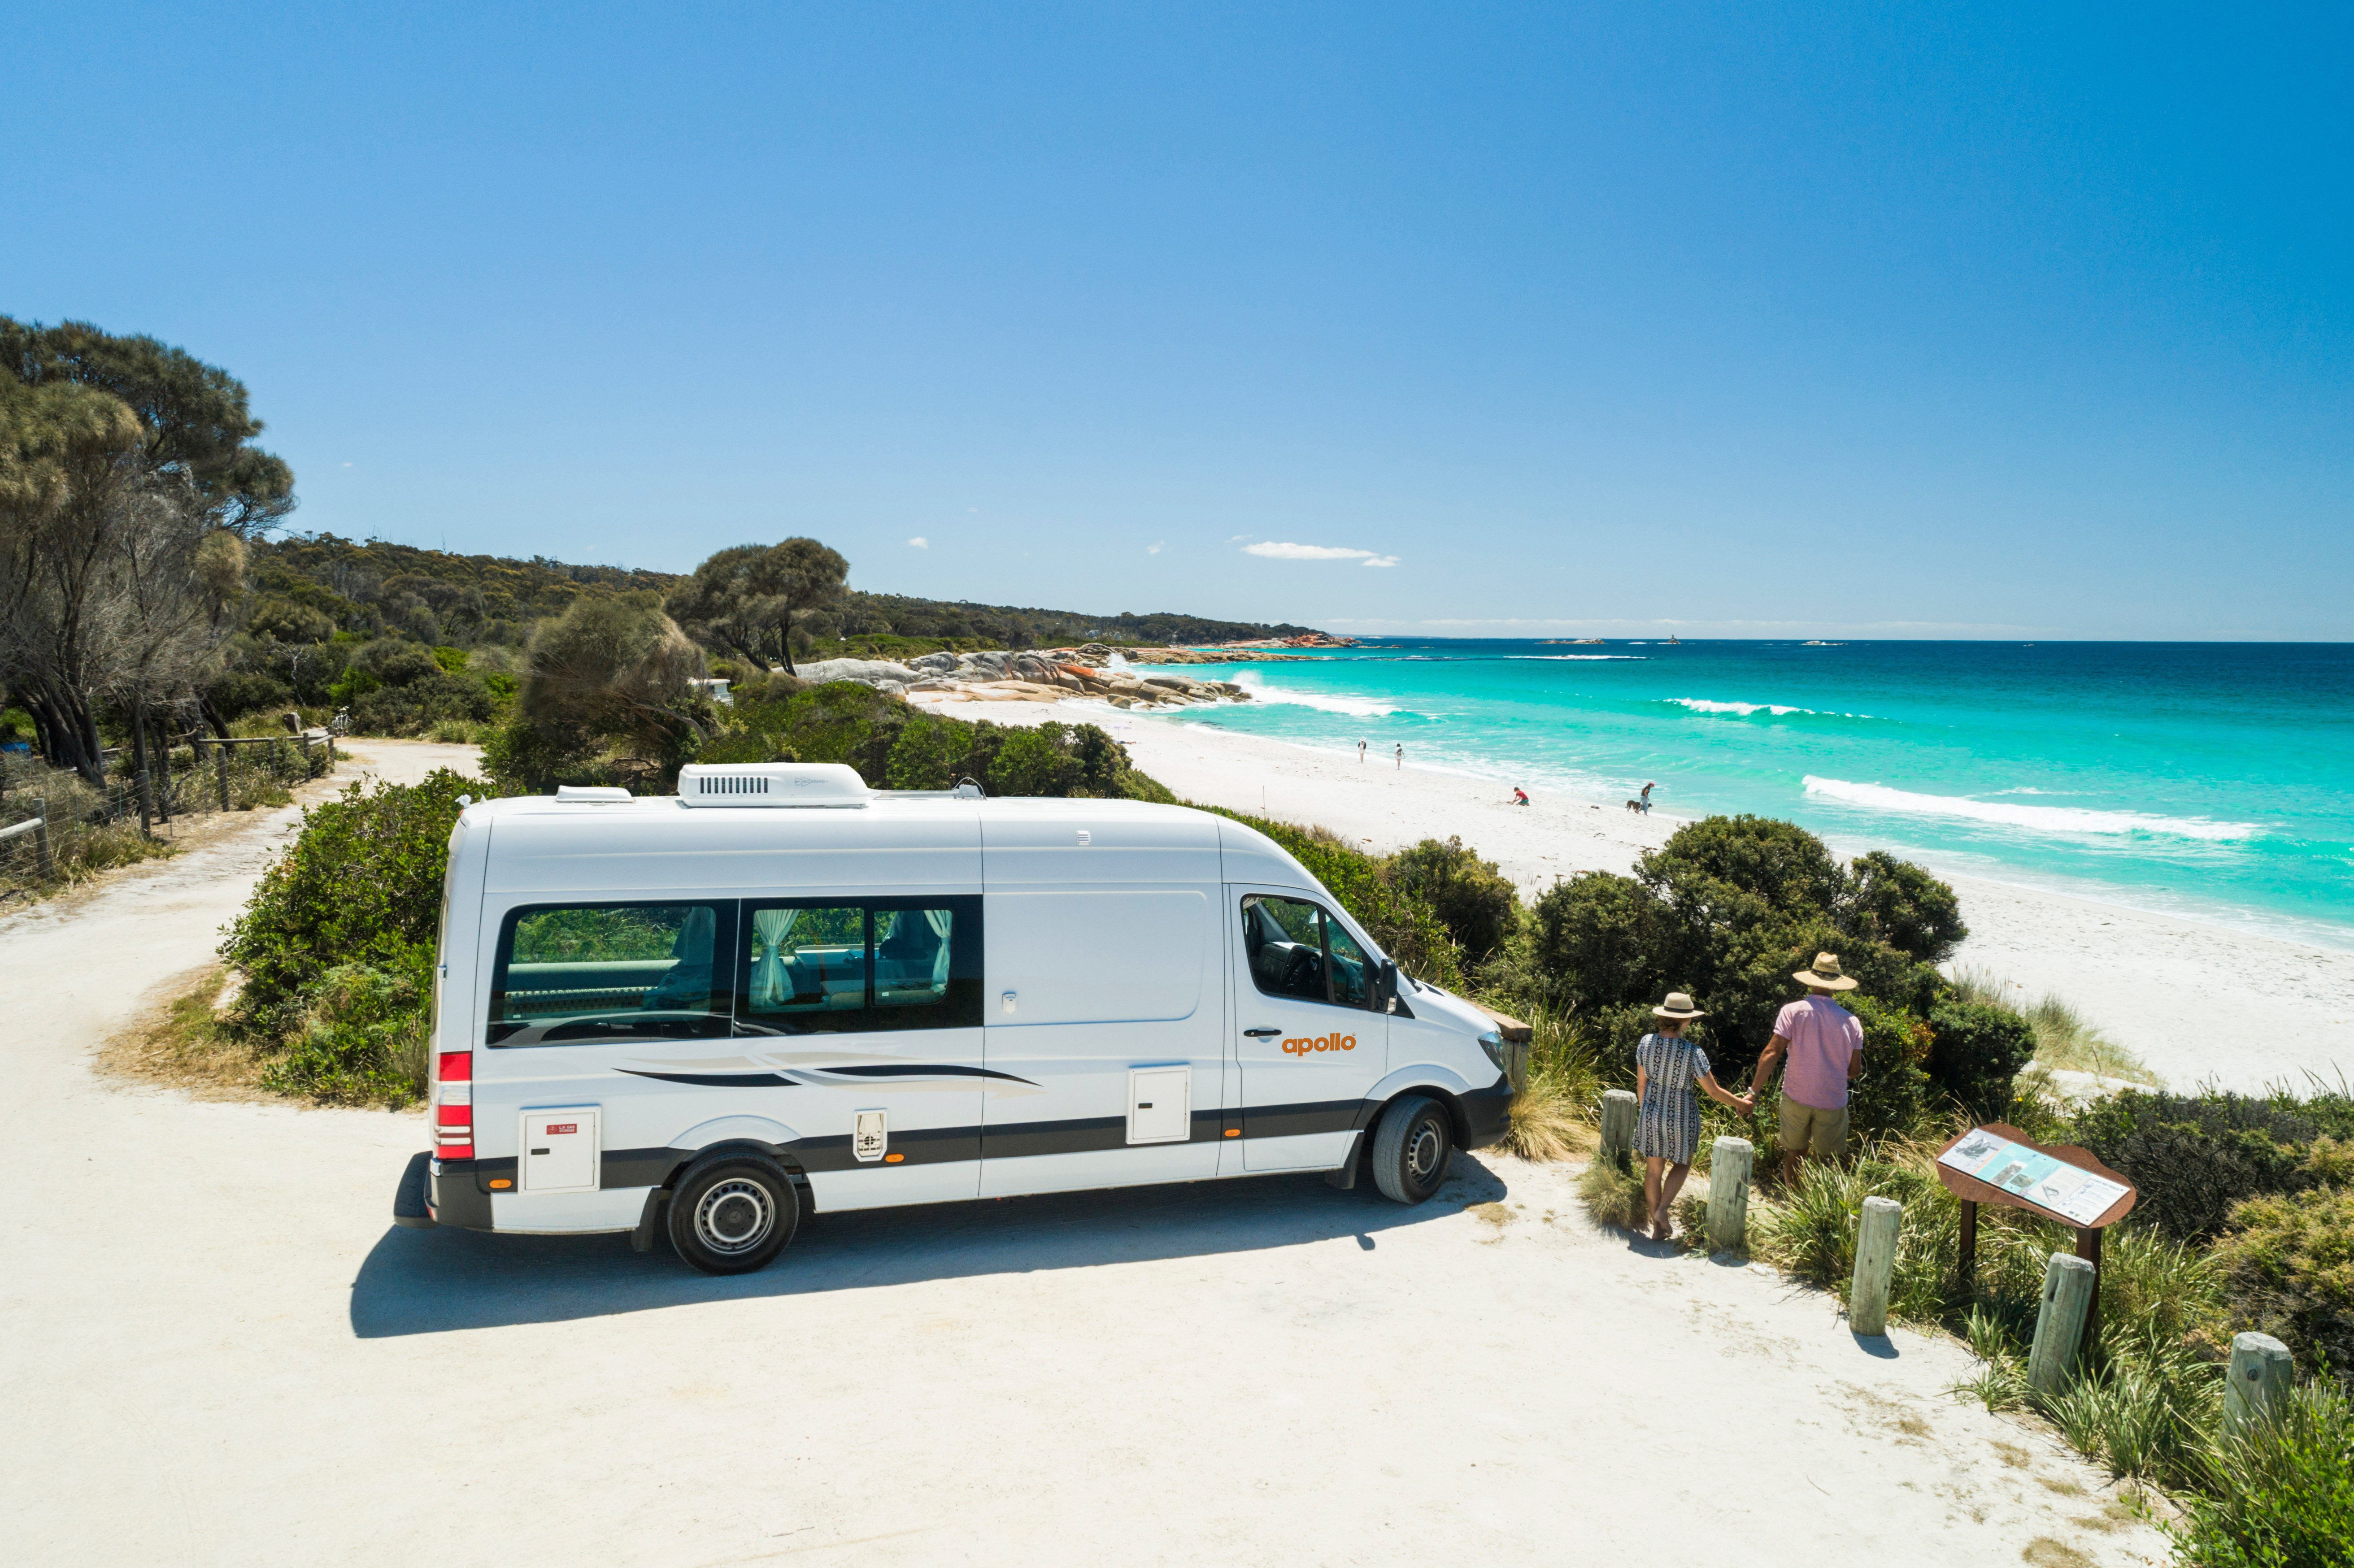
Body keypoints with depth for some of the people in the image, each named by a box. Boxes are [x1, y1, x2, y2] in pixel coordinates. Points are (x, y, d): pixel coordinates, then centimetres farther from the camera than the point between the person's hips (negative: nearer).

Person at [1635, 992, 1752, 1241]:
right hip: (1681, 1117, -3)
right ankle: (1662, 1210, 8)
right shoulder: (1693, 1052, -21)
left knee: (1654, 1169, 15)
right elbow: (1714, 1091, -12)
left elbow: (1641, 1084, 1)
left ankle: (1658, 1227, 22)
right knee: (1682, 1164, 23)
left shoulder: (1646, 1043, -10)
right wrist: (1740, 1103, 6)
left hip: (1652, 1113, 3)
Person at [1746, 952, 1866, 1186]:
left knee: (1795, 1154, 12)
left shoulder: (1793, 1011, -6)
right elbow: (1854, 1070, 5)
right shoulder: (1851, 1021, 1)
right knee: (1828, 1162, 10)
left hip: (1796, 1098, -1)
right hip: (1833, 1102, 1)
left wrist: (1754, 1091, -9)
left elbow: (1772, 1053, -11)